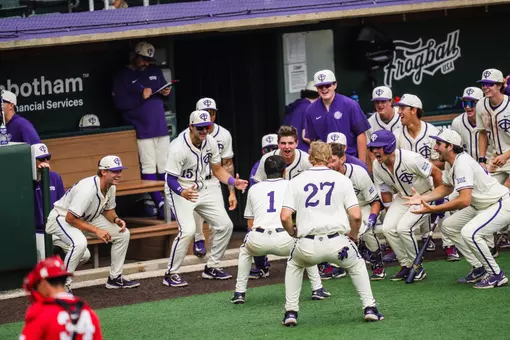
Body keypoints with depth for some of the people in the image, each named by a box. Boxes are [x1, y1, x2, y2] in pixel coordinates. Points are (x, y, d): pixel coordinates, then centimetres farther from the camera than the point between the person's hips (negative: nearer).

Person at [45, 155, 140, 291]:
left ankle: (115, 278, 13)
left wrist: (116, 219, -12)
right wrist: (96, 230, -31)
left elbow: (108, 209, 10)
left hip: (86, 219, 9)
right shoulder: (88, 188, -34)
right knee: (79, 243, -38)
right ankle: (63, 285, -23)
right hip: (61, 218, -9)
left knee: (123, 233, 0)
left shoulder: (111, 187, -7)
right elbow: (70, 218, -32)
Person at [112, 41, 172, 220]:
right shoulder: (122, 76, -2)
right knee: (149, 167, -8)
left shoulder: (155, 72, 16)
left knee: (165, 166, 7)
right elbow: (119, 102, -10)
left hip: (161, 127, 5)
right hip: (142, 129, -5)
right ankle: (160, 203, -9)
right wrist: (140, 97, -20)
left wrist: (166, 93, 2)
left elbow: (164, 89, 26)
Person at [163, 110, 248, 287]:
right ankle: (171, 274, -13)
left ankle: (211, 268, 20)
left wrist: (234, 182, -11)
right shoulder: (178, 148, -26)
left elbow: (217, 169, 7)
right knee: (188, 230, -26)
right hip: (179, 191, -8)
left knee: (225, 225, 4)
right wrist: (183, 192, -45)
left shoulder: (210, 142, -5)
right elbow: (171, 180, -25)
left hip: (201, 190, 8)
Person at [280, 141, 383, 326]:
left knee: (294, 265, 34)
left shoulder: (296, 182, 9)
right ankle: (370, 308, 20)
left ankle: (291, 312, 23)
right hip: (337, 243, 0)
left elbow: (285, 216, -1)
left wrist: (293, 233, 20)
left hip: (307, 247, 0)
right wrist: (354, 235, 18)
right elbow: (356, 215, -1)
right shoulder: (342, 180, 8)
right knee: (357, 265, 31)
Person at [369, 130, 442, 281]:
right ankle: (406, 265, 5)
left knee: (403, 227, -23)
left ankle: (417, 267, -6)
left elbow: (436, 172, -20)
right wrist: (391, 214, 4)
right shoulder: (377, 166, -11)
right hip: (402, 198, 6)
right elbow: (385, 190, 3)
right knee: (388, 228, -13)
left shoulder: (410, 159, -31)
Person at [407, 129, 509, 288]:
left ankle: (496, 275, -13)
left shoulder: (462, 164, -27)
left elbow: (464, 200, -34)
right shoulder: (451, 163, 4)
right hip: (481, 206, 11)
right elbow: (445, 187, 20)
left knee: (469, 232, -29)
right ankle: (479, 269, 18)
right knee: (448, 226, 13)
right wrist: (422, 198, 4)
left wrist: (433, 209, -32)